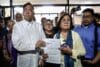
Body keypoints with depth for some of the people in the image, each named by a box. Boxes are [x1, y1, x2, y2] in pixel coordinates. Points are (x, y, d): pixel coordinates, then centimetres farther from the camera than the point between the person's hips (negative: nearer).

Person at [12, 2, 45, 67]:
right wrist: (34, 45, -19)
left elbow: (43, 41, 2)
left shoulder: (38, 26, 5)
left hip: (37, 57, 3)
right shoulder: (17, 26, -5)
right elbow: (17, 44, -14)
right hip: (24, 58, -3)